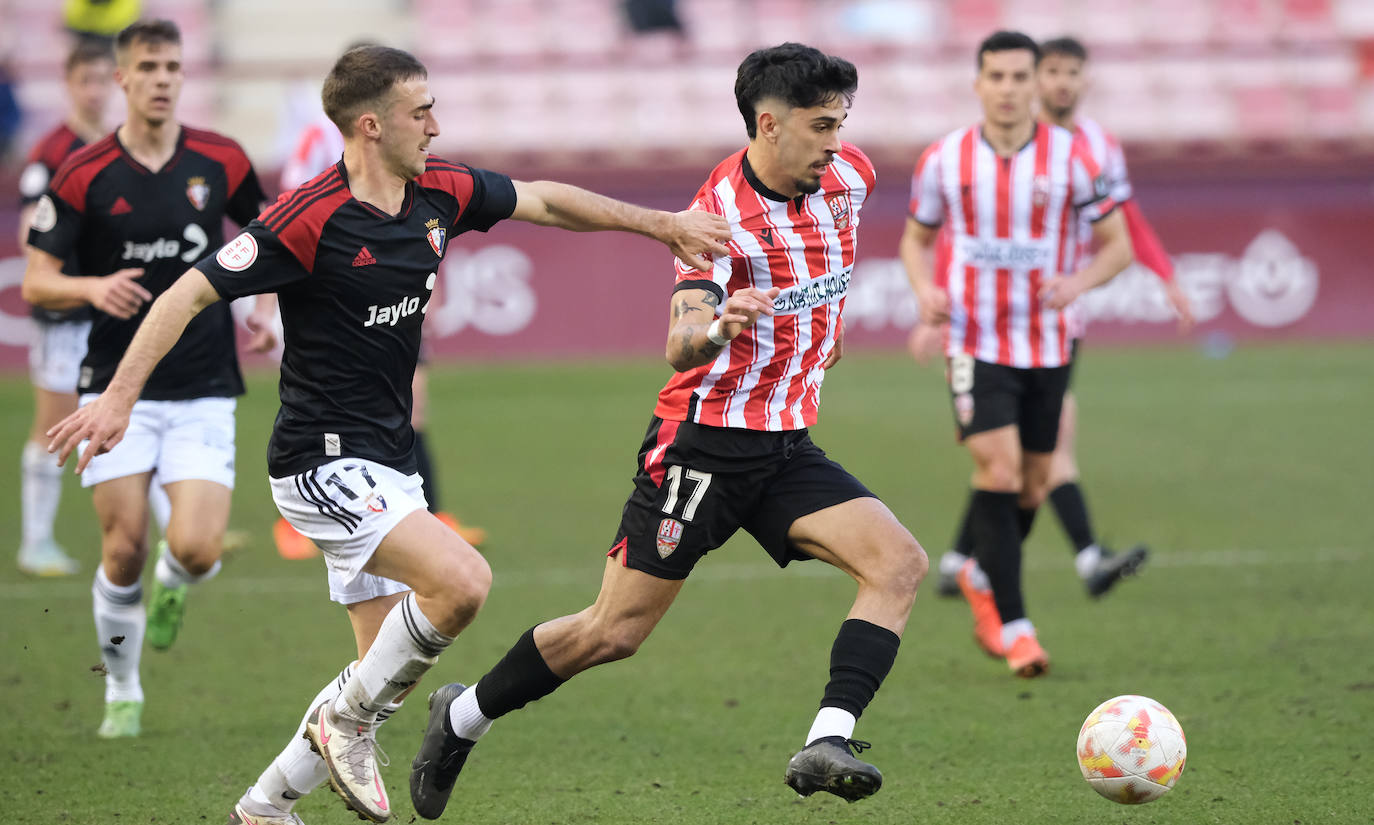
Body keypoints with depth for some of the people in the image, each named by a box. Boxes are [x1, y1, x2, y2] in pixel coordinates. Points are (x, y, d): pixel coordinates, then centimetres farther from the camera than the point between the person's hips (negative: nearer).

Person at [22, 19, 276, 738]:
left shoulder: (221, 161, 0)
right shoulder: (83, 176, -6)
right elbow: (35, 283, -3)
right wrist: (93, 287, -24)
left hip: (203, 392, 1)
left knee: (196, 549, -14)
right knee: (124, 551, -4)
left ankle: (173, 587, 24)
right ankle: (122, 693, 19)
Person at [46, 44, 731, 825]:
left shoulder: (439, 192, 3)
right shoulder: (311, 219, -18)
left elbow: (545, 200, 19)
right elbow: (192, 293, -16)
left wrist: (662, 223, 19)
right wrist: (120, 395, -23)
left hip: (387, 465, 9)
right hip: (325, 461, -9)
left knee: (389, 670, 9)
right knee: (462, 579, -26)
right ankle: (348, 721, -6)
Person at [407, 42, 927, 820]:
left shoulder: (849, 177, 0)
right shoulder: (721, 211, -19)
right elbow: (681, 348, -30)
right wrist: (716, 329, -50)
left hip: (787, 448, 6)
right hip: (705, 442, -6)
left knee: (900, 562, -18)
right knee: (613, 633, -2)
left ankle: (827, 743, -27)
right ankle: (464, 716, 22)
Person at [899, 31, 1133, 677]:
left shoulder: (1072, 158, -5)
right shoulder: (944, 159, -2)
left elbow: (1116, 244, 2)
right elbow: (916, 237, 13)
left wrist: (1078, 282, -19)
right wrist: (925, 290, -8)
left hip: (1047, 345, 2)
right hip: (975, 344, -2)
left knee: (1032, 486, 9)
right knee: (998, 473, -16)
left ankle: (983, 578, 39)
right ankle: (1015, 627, -11)